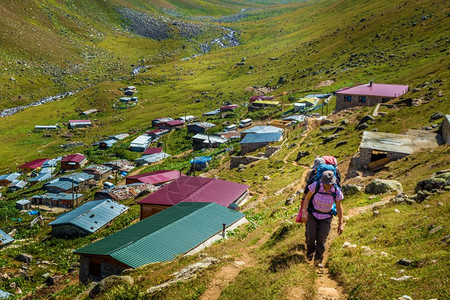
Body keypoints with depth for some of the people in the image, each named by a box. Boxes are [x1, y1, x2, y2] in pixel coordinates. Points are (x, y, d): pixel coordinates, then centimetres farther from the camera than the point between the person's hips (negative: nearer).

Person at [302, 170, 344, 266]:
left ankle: (318, 260, 11)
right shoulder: (315, 185, -25)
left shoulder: (337, 191, -22)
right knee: (311, 237, -10)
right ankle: (310, 251, 24)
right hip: (313, 214, 0)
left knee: (321, 239, -9)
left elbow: (339, 208, -8)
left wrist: (340, 223, -7)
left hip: (326, 217, 0)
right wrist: (304, 212, -20)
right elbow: (307, 198, -11)